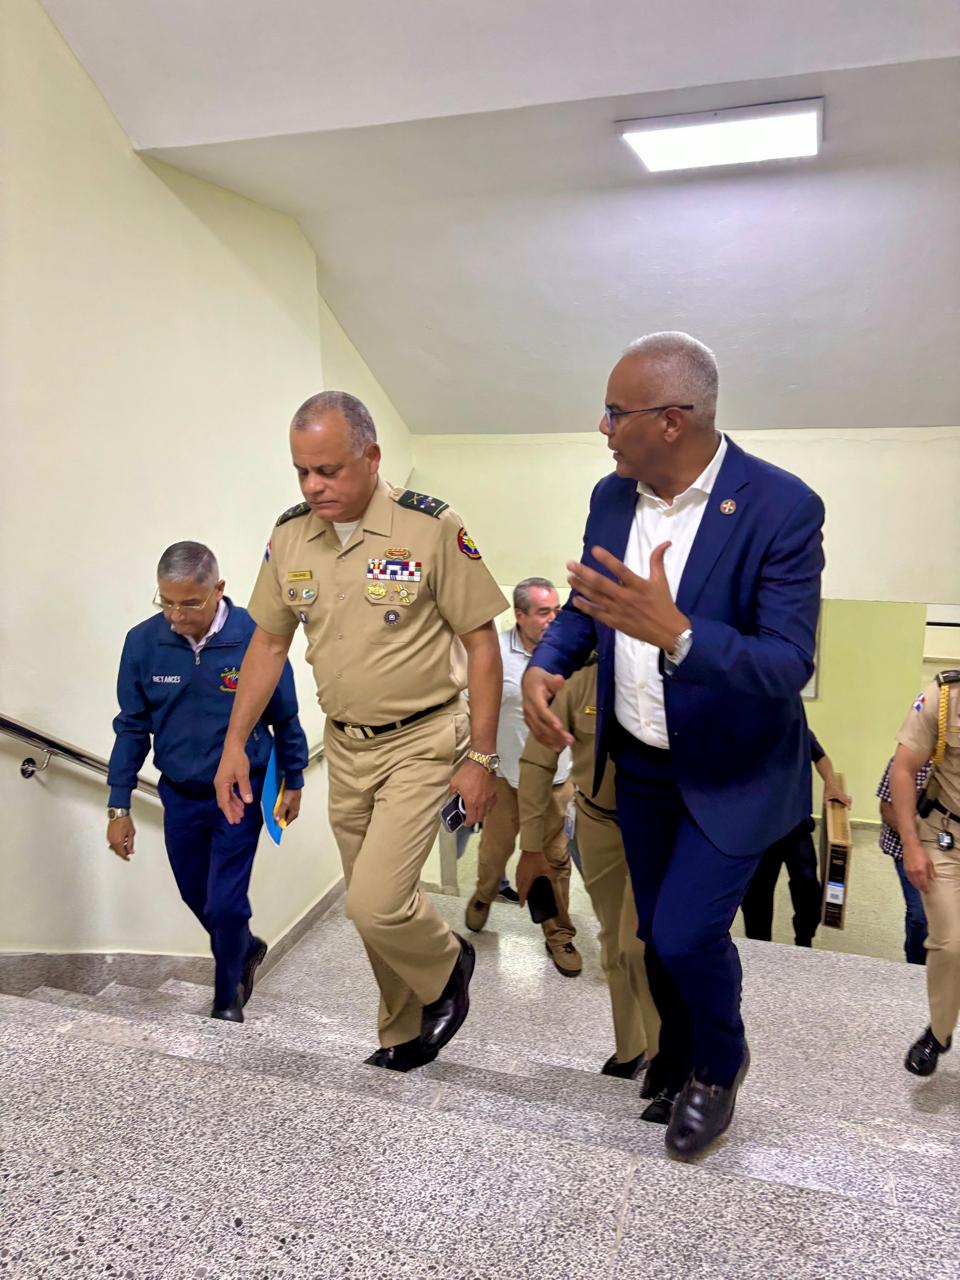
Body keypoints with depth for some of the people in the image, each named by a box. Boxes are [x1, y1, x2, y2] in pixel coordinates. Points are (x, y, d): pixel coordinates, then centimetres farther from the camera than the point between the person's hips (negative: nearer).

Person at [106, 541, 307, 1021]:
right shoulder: (143, 642, -14)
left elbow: (284, 718, -5)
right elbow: (132, 727, -2)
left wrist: (293, 783, 4)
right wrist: (119, 807, -1)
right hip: (179, 796, 3)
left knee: (225, 903, 0)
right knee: (196, 897, 17)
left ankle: (227, 997, 29)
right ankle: (246, 948, 48)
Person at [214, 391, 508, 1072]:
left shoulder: (432, 527, -15)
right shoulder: (290, 535, 0)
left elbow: (481, 641, -11)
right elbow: (269, 642, 10)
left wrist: (481, 758, -11)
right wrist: (235, 743, 7)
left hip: (422, 742, -5)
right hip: (345, 746, 5)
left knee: (377, 903, -13)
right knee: (373, 910, 15)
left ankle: (448, 963, 20)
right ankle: (407, 1032, 37)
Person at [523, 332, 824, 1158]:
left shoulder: (782, 508, -23)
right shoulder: (613, 496, -5)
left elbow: (789, 666, -27)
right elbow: (587, 604, 8)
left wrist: (676, 634, -45)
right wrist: (545, 664, -14)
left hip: (732, 771, -5)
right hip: (638, 761, 5)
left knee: (686, 932, -4)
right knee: (656, 930, 18)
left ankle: (720, 1064, 30)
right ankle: (677, 1054, 46)